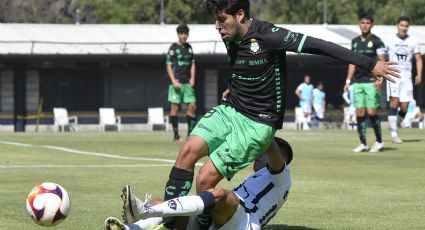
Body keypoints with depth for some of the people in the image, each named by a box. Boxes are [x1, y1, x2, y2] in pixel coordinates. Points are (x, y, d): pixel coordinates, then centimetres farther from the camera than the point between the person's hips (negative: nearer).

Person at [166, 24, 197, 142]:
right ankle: (176, 135, 1)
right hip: (177, 82, -5)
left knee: (192, 106, 1)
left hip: (187, 83, 5)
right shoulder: (173, 48, -3)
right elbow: (169, 66, -5)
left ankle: (190, 133, 10)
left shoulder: (189, 47, 14)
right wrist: (174, 81, -15)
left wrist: (192, 78, 5)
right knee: (175, 107, -2)